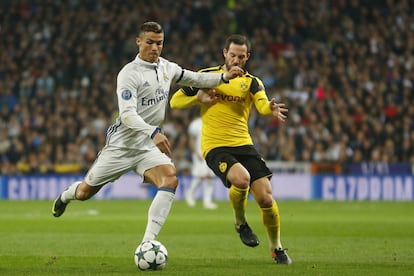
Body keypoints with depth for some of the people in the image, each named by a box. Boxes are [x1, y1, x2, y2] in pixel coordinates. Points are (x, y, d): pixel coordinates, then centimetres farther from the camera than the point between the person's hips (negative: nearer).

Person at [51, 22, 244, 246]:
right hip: (121, 145, -5)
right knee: (84, 192, 4)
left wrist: (224, 77, 12)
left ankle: (148, 241, -28)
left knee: (170, 178, -25)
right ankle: (66, 195, 45)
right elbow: (127, 115, -28)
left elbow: (193, 78, 23)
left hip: (148, 147, 5)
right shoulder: (129, 74, -17)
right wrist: (153, 133, -43)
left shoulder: (166, 68, 4)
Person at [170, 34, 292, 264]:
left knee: (266, 197, -8)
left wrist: (271, 109, -40)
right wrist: (199, 98, -10)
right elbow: (175, 101, 8)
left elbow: (262, 104, -16)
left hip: (243, 144, 3)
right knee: (241, 178, -32)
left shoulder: (251, 82, 6)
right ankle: (241, 223, -1)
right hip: (215, 147, -3)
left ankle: (277, 248, 16)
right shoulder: (206, 76, 5)